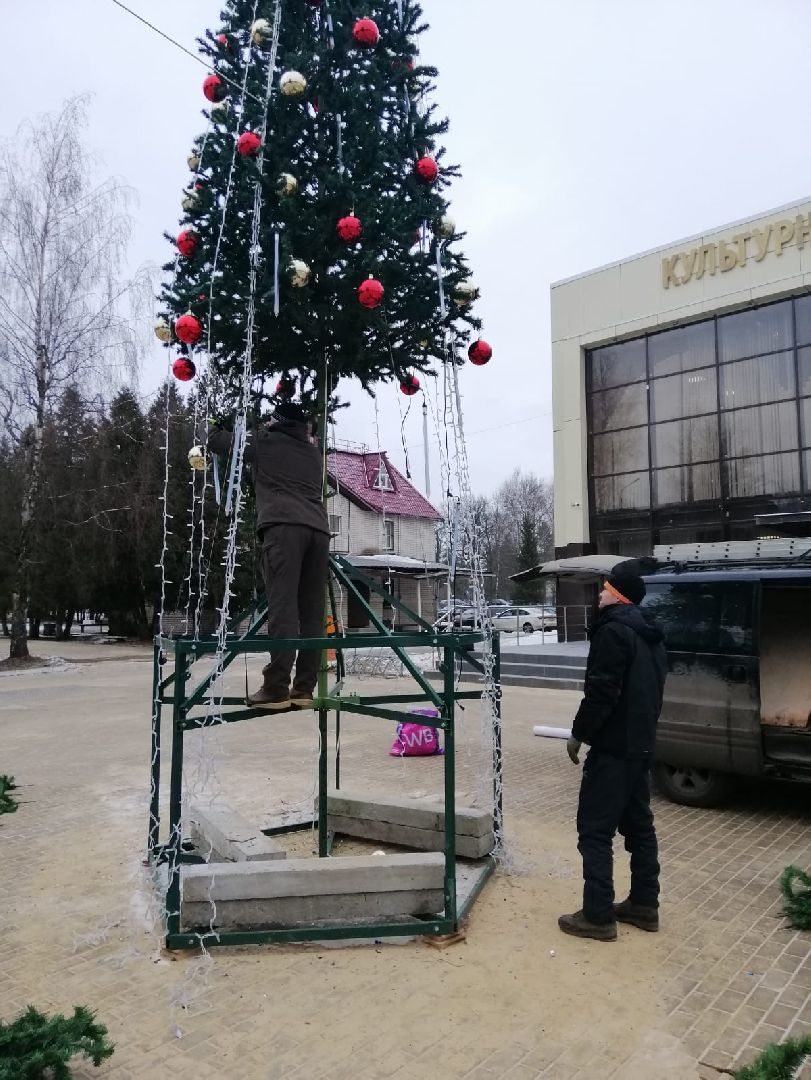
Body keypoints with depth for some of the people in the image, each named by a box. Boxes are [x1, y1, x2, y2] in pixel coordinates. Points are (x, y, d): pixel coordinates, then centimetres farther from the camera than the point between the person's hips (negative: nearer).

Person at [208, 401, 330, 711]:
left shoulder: (265, 441, 18)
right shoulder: (312, 452, 29)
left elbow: (215, 440, 27)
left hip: (284, 525, -4)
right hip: (318, 529, 4)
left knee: (282, 606, -12)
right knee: (311, 611, 2)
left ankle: (276, 689, -16)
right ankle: (304, 690, -1)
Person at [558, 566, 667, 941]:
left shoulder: (614, 630, -17)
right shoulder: (650, 635, 14)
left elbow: (601, 692, -22)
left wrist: (578, 734, -12)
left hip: (613, 747, -10)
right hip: (642, 745, 10)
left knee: (595, 829, -3)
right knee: (638, 824, 17)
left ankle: (598, 916, 2)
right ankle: (644, 904, 27)